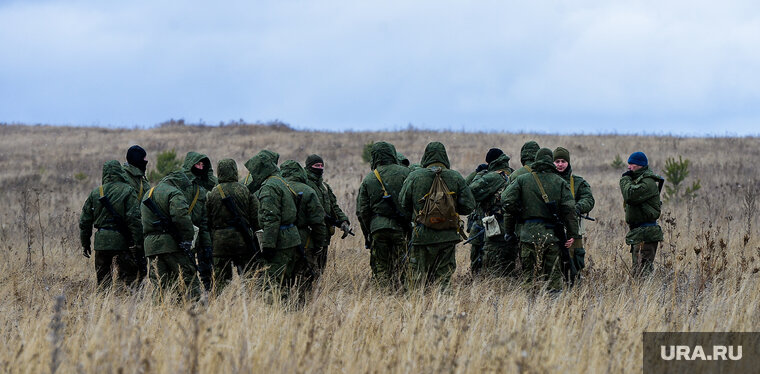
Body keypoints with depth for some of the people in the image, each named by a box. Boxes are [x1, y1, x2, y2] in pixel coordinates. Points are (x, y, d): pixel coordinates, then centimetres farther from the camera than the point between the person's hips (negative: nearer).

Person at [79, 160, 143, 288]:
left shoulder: (95, 193, 9)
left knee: (102, 280, 12)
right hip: (121, 242, -4)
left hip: (101, 242, 4)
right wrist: (137, 243, -10)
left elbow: (85, 221, 12)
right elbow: (134, 219, -13)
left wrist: (85, 243, 21)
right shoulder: (127, 191, -5)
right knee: (127, 279, -2)